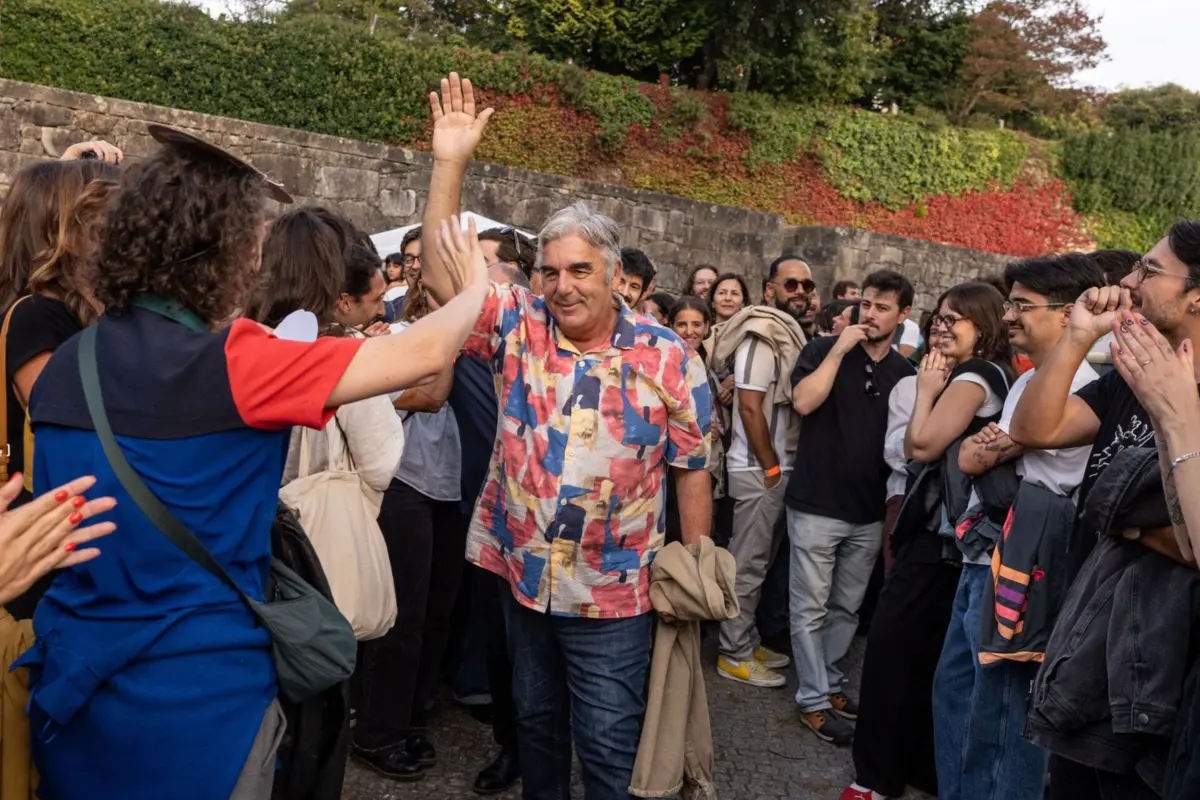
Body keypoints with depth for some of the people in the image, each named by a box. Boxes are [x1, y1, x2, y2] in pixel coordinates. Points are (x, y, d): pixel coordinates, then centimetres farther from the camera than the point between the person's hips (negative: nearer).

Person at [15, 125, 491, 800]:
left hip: (71, 690, 7)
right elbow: (422, 355, -18)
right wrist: (475, 289, 2)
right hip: (200, 697, -6)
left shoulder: (66, 365, 2)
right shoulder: (233, 362, -20)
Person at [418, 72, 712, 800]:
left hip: (613, 593, -3)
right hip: (522, 576, 3)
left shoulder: (668, 359, -9)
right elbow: (443, 277, -11)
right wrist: (451, 164, -18)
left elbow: (692, 470, -4)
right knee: (536, 725, 22)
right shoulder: (519, 329, -3)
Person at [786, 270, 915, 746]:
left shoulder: (904, 373, 8)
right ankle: (814, 700, 13)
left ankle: (832, 681, 32)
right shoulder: (823, 350, -3)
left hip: (869, 512, 4)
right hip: (816, 505, -4)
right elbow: (803, 401, -20)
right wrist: (840, 349, -18)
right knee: (811, 608, 3)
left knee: (847, 608, 16)